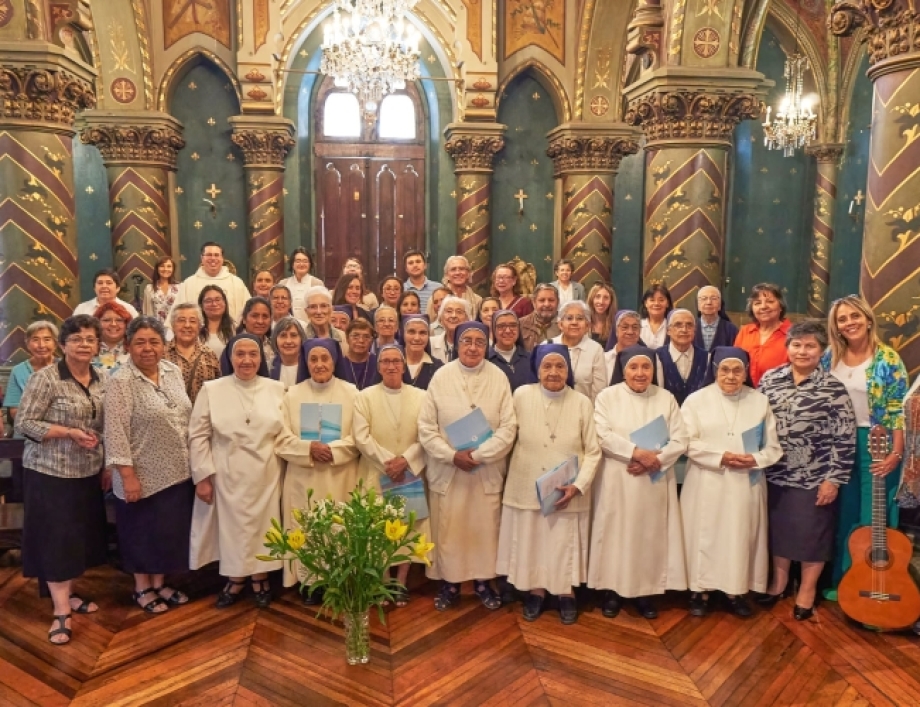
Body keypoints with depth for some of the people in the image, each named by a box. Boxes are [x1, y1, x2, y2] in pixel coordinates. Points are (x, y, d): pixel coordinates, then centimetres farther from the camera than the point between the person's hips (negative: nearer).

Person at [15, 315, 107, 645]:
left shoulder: (102, 379, 4)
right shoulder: (45, 378, -14)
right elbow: (24, 423, -14)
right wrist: (69, 433, -22)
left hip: (88, 472, 6)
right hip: (51, 471, -6)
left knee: (81, 536, 13)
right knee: (56, 538, 0)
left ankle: (67, 594, 31)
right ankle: (61, 611, 9)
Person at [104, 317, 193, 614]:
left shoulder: (174, 372, 3)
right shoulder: (120, 382, -15)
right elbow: (116, 433, -17)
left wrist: (191, 460, 11)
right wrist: (127, 475, -19)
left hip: (176, 471, 6)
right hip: (142, 474, -6)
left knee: (170, 529, 16)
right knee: (142, 531, 10)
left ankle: (159, 583, 33)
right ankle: (141, 588, 28)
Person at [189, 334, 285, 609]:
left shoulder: (277, 389, 1)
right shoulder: (211, 390, -2)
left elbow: (286, 433, 4)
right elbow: (198, 436, -2)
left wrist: (283, 465, -1)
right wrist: (203, 475, -6)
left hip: (266, 475, 1)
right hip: (227, 475, -1)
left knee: (262, 525, 10)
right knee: (231, 526, 8)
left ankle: (259, 577, 30)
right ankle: (236, 578, 29)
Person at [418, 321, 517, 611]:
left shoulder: (499, 378, -4)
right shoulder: (441, 377, -4)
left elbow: (508, 428, -6)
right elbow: (426, 427, -4)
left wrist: (479, 455, -16)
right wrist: (452, 455, -15)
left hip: (487, 470, 0)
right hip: (447, 469, 0)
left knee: (485, 528, 11)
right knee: (447, 530, 8)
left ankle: (483, 581, 29)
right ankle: (449, 583, 25)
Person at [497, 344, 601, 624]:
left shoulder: (583, 403, -5)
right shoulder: (522, 395, -5)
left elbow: (593, 451, -4)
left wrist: (578, 485, -14)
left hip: (568, 492, 0)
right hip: (527, 488, 1)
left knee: (565, 545, 8)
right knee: (529, 542, 10)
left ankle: (567, 594, 27)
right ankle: (535, 591, 28)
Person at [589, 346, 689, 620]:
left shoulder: (666, 398, 5)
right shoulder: (608, 396, 0)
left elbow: (680, 441, -2)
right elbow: (602, 435, -11)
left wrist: (653, 460, -16)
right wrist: (636, 452, -20)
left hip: (655, 482, 2)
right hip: (617, 481, -2)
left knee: (651, 535, 7)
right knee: (615, 533, 3)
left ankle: (646, 591, 20)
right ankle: (612, 589, 16)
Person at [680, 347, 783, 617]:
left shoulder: (760, 401, 7)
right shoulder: (696, 400, 0)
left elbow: (773, 447, 5)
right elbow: (688, 443, -6)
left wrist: (755, 459, -14)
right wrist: (721, 457, -16)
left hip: (746, 484, 2)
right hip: (706, 484, -2)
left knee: (742, 537, 7)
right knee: (705, 536, 3)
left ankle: (736, 590, 22)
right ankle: (700, 590, 15)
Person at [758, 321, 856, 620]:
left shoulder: (833, 388, -9)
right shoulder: (770, 379, 1)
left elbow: (845, 439, -9)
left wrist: (833, 479, -12)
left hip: (815, 478, -3)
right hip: (774, 474, 3)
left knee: (811, 532, 9)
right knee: (777, 528, 15)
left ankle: (806, 591, 27)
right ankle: (778, 581, 34)